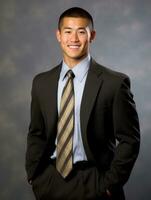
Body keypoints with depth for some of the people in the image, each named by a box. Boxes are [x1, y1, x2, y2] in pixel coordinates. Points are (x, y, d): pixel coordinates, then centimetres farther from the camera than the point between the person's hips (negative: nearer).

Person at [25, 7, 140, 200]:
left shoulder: (115, 83, -10)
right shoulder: (41, 82, 3)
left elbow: (129, 139, -7)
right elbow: (36, 134, 11)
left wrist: (110, 184, -9)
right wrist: (33, 175, 2)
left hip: (93, 184, -3)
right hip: (49, 183, 4)